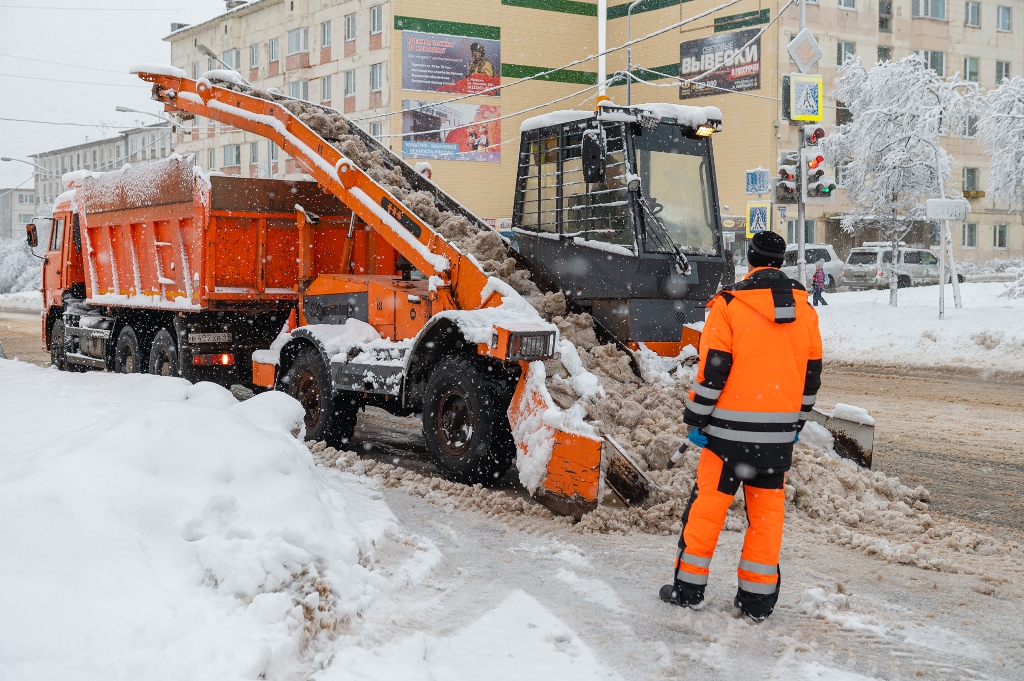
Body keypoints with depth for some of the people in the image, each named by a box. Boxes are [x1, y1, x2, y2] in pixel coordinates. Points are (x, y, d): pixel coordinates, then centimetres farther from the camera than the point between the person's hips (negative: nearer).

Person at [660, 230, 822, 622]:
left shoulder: (729, 304, -8)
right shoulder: (805, 310, 7)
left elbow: (712, 370, -12)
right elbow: (812, 373, 13)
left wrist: (695, 420, -4)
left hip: (732, 428, -4)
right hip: (779, 431, 4)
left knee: (709, 502, 6)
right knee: (768, 509, 10)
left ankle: (689, 588, 13)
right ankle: (758, 597, 15)